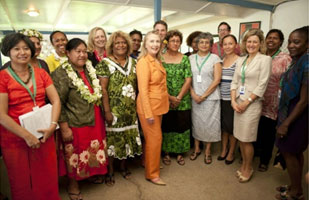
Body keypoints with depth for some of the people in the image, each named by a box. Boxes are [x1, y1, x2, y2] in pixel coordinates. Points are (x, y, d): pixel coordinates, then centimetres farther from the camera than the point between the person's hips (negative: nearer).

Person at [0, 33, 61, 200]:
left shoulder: (41, 73, 4)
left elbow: (55, 100, -2)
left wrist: (52, 125, -15)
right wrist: (27, 136, -17)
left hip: (44, 134, 3)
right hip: (15, 138, -3)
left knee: (47, 179, 16)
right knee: (22, 182, 16)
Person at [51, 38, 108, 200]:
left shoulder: (90, 69, 5)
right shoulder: (61, 74, -13)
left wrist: (101, 113, 12)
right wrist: (64, 128, -16)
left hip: (95, 119, 6)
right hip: (75, 123, -6)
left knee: (94, 150, 19)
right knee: (75, 155, 11)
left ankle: (93, 173, 45)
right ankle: (73, 185, 33)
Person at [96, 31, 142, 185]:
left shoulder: (133, 62, 8)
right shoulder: (105, 63, -7)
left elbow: (136, 85, 12)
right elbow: (103, 89, -11)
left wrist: (136, 105, 8)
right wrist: (107, 111, -15)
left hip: (130, 109, 5)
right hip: (114, 109, -4)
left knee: (128, 136, 12)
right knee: (112, 138, 5)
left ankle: (123, 164, 34)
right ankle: (110, 170, 24)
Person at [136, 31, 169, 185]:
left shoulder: (157, 61, 10)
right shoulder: (143, 62, -16)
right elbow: (143, 89, -20)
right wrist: (148, 113, -21)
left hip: (159, 105, 8)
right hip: (149, 106, -8)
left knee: (152, 138, 18)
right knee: (155, 138, 1)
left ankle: (150, 164, 37)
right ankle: (152, 174, 17)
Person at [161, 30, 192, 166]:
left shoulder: (185, 59, 4)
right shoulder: (160, 59, -1)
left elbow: (188, 80, -2)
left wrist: (178, 97, -10)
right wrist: (169, 97, -12)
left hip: (183, 101, 2)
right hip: (165, 100, -1)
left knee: (182, 126, 8)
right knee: (166, 127, 7)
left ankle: (180, 153, 26)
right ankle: (166, 153, 25)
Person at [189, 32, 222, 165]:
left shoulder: (215, 58, -1)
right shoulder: (191, 58, 7)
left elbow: (217, 80, -7)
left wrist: (204, 96, -12)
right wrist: (193, 94, -10)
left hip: (210, 97, -2)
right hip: (194, 96, 2)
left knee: (209, 123, 4)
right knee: (196, 122, 10)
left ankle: (208, 151, 23)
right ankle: (196, 148, 28)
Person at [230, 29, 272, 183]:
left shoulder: (265, 59, -6)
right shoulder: (240, 60, 11)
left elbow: (262, 85, -11)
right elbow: (234, 82, 9)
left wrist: (246, 102, -12)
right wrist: (233, 100, -3)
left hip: (252, 103, -5)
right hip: (238, 102, 5)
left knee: (246, 139, 1)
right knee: (240, 137, 12)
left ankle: (248, 168, 22)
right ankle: (243, 165, 31)